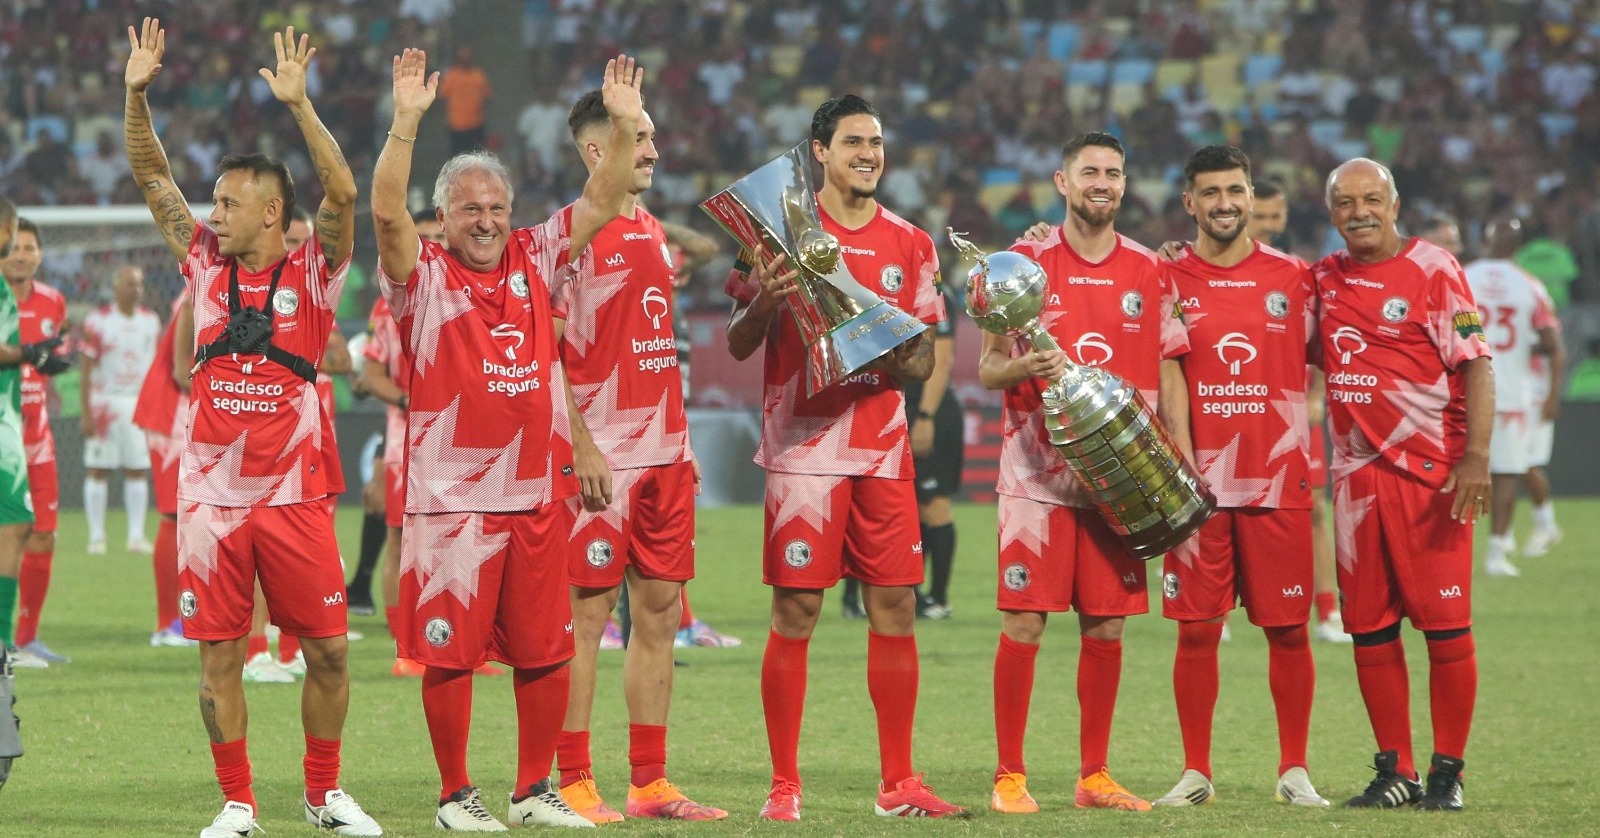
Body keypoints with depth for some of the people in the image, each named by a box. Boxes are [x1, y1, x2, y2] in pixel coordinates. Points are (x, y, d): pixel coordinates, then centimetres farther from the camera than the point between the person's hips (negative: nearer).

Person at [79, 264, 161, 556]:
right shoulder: (97, 321, -5)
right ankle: (96, 536, 3)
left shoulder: (151, 321, 9)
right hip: (106, 401, -4)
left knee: (137, 471, 3)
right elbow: (85, 370, -5)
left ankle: (136, 535, 7)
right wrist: (87, 412, -10)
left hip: (140, 404, 4)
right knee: (98, 469, -1)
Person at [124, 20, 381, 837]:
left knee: (327, 651, 1)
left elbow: (342, 193, -15)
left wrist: (298, 104, -24)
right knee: (218, 653, 2)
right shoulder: (206, 263, 7)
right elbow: (154, 178, 7)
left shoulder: (311, 272, -1)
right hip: (210, 494, 2)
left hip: (294, 493, -2)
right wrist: (137, 95, -6)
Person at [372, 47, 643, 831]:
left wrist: (624, 126, -6)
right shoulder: (423, 274, -3)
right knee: (449, 652, -2)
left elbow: (601, 202, 8)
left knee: (546, 652, 8)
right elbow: (387, 211, -19)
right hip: (451, 496, -4)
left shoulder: (535, 259, 10)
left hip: (538, 493, 4)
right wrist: (405, 122, -30)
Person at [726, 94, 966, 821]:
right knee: (795, 611, -5)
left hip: (883, 450, 4)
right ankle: (784, 785, 1)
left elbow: (924, 360, 13)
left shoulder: (910, 244, 12)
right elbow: (739, 346, 1)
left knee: (896, 607, 2)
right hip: (803, 447, -4)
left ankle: (898, 784, 9)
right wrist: (764, 305, -20)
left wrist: (895, 358, -10)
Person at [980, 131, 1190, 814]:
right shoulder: (1025, 263, 2)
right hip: (1037, 470, -3)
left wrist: (1184, 466, 2)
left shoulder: (1150, 272, 10)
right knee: (1024, 620, -6)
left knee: (1108, 624, 4)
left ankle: (1093, 776, 13)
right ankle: (1009, 776, 1)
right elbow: (989, 368, 3)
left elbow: (1169, 375, 12)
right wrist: (1024, 367, -19)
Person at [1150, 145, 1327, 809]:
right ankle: (1195, 772, 8)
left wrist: (1309, 464, 4)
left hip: (1279, 481, 1)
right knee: (1196, 630, 0)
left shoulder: (1293, 277, 7)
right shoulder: (1169, 281, 4)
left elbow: (1312, 367, 14)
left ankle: (1294, 771, 10)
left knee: (1289, 629, 1)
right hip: (1200, 482, -1)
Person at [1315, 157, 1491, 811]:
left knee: (1445, 624, -5)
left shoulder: (1432, 271, -6)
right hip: (1357, 473, 6)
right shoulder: (1324, 278, 11)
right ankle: (1395, 772, 15)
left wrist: (1476, 457, -20)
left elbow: (1475, 366, -8)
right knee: (1369, 627, 7)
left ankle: (1448, 772, 3)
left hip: (1432, 473, -6)